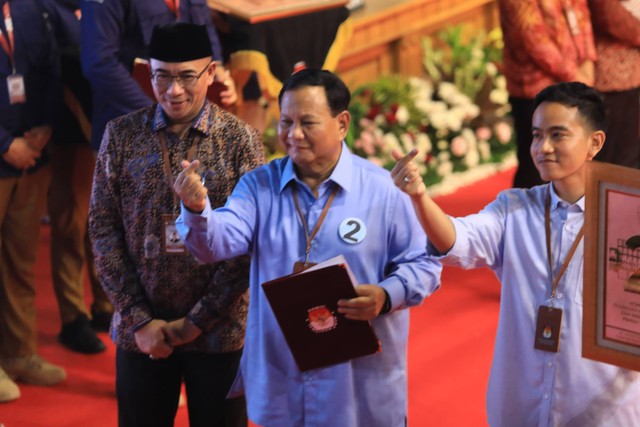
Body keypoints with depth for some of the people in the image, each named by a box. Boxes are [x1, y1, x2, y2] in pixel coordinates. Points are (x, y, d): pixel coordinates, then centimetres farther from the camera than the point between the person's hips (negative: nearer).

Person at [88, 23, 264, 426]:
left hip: (220, 331, -1)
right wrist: (139, 318, -7)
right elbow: (103, 229, -1)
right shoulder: (122, 134, 0)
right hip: (140, 331, 1)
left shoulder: (241, 139, -5)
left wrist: (199, 319, -10)